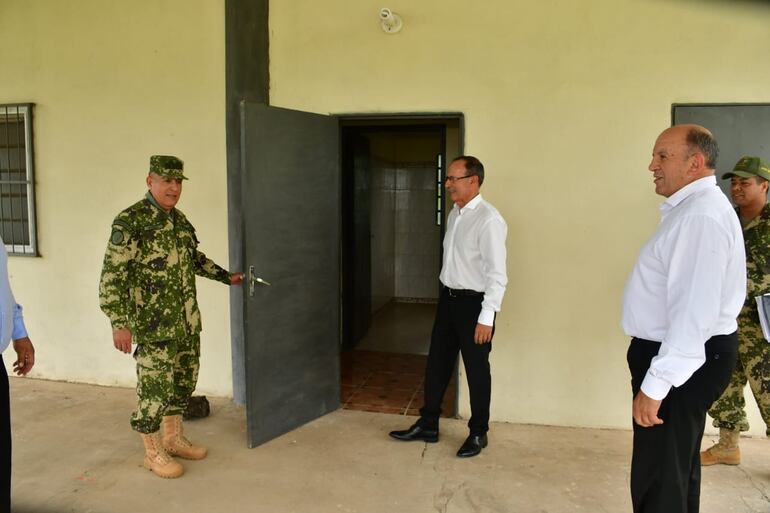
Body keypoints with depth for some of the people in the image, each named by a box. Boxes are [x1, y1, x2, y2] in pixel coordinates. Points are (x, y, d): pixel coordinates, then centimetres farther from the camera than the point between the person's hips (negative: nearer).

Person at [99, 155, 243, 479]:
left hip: (187, 321, 8)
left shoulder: (179, 220, 9)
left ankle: (174, 439, 32)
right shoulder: (130, 221, -15)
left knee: (184, 381, 16)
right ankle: (153, 452, 18)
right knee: (155, 388, 1)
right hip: (154, 324, -8)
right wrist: (119, 323, -22)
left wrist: (226, 277, 29)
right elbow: (112, 274, -17)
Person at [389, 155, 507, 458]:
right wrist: (447, 294, 16)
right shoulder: (454, 214, 8)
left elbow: (497, 274, -20)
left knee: (476, 371, 8)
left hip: (473, 302, -8)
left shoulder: (488, 220, -19)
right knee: (437, 364, 15)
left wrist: (486, 317, -21)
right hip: (448, 298, 8)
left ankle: (478, 433, 27)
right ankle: (427, 425, 31)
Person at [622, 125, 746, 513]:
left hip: (682, 361, -10)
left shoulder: (701, 216, -22)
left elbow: (695, 310, -28)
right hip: (681, 355, 10)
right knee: (676, 467, 25)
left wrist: (655, 384, -27)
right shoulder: (691, 208, 12)